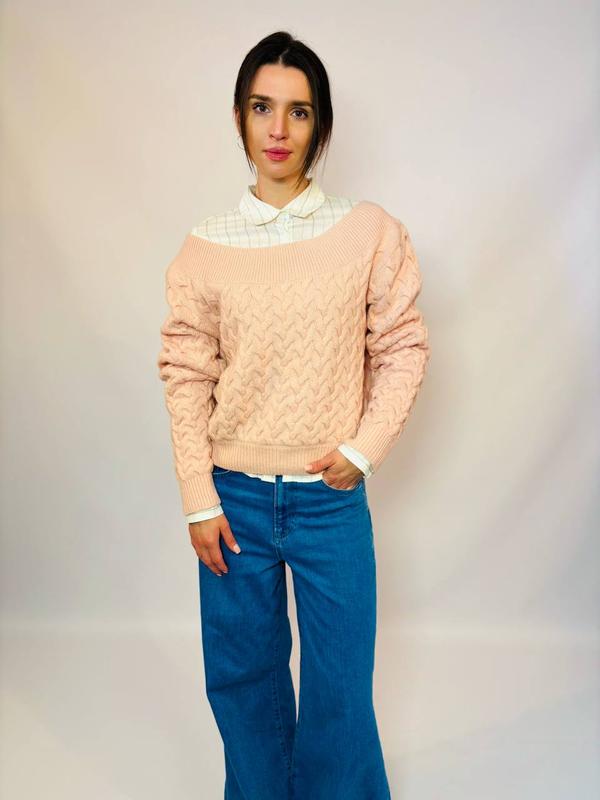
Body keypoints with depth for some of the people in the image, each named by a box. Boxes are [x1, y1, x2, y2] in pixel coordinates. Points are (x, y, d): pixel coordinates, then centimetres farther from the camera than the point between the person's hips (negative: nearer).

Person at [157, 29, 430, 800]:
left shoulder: (370, 231, -5)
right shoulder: (204, 247, -2)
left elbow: (401, 348, 0)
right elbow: (186, 376, -1)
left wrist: (363, 450, -9)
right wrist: (199, 501, -3)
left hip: (330, 498, -1)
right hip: (235, 497, 2)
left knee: (340, 685, 11)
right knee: (242, 675, 17)